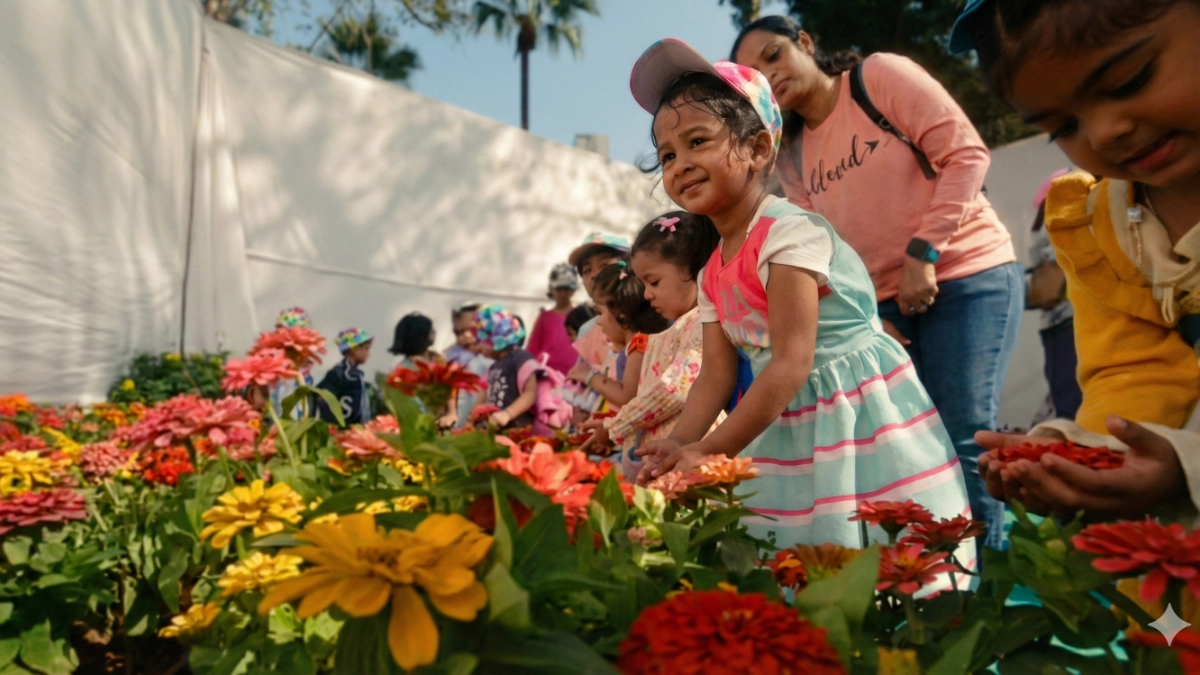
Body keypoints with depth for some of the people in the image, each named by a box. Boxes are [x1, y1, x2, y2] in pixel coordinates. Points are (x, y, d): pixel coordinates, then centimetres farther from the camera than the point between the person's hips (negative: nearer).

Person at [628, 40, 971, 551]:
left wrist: (711, 451, -26)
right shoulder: (712, 276, 6)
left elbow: (792, 365, -26)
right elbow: (715, 376, 3)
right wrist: (680, 446, -14)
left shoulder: (789, 233, -20)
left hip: (857, 410, -7)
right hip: (789, 426, 8)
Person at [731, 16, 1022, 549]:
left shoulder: (880, 75, -3)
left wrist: (922, 254, -16)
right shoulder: (793, 159, 10)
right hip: (887, 303, 5)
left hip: (966, 277, -4)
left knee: (962, 441, -9)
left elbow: (966, 153, -10)